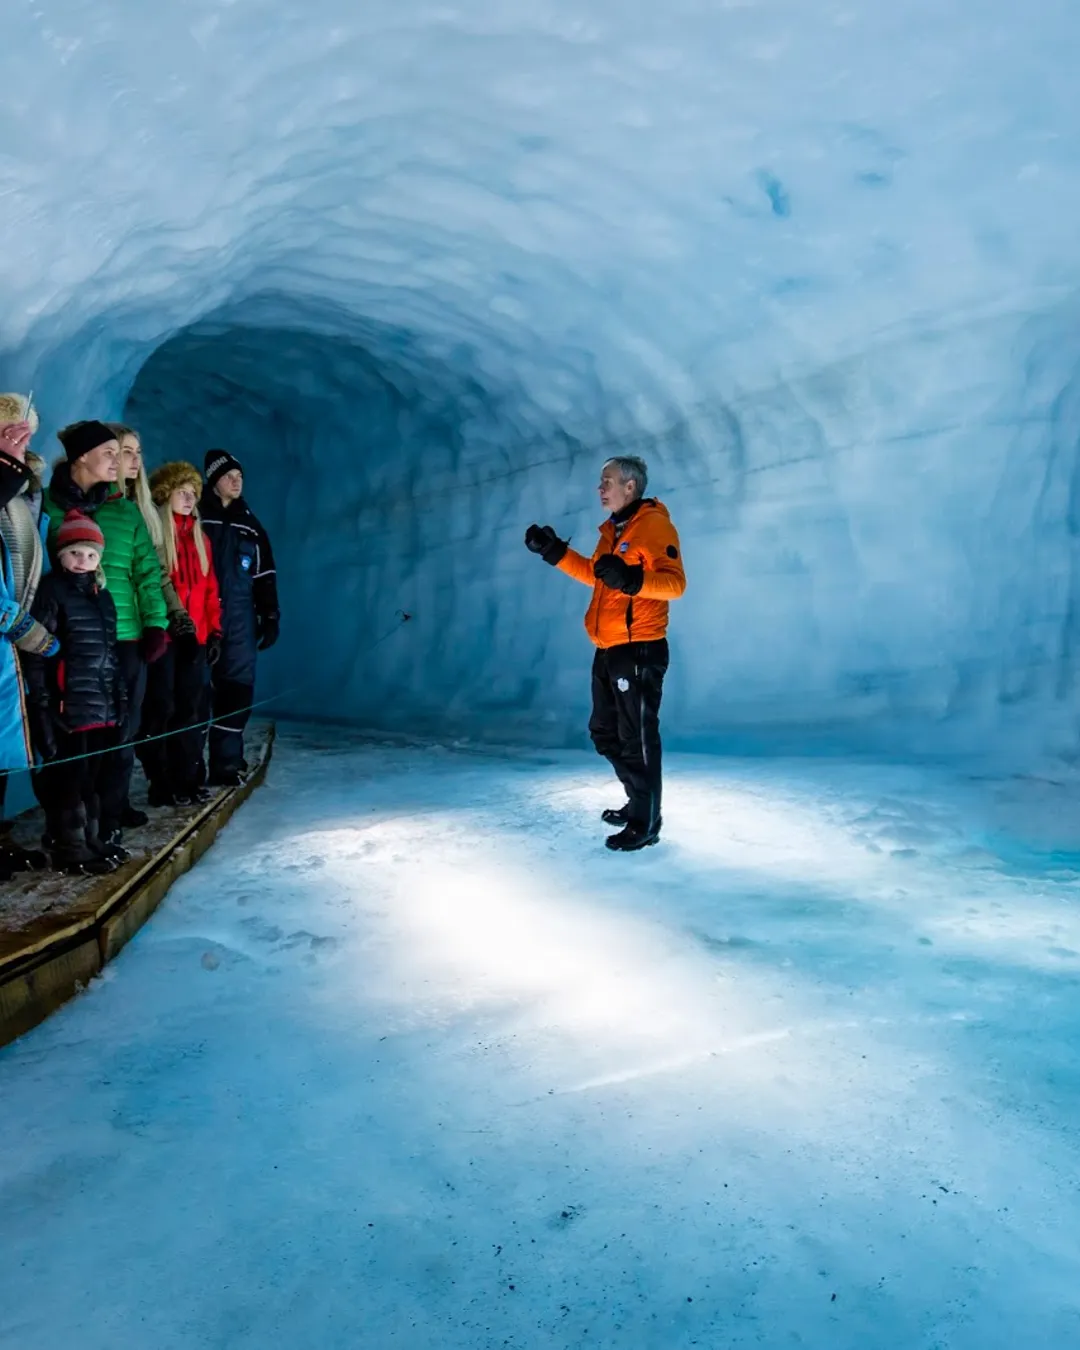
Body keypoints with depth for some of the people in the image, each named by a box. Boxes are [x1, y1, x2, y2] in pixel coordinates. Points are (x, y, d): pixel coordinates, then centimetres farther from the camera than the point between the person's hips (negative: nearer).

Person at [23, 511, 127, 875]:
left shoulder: (101, 595, 17)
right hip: (69, 707, -7)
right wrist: (43, 704, -16)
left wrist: (121, 695, 18)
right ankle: (71, 849, 9)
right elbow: (36, 654, -12)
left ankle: (100, 839, 25)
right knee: (71, 779, -2)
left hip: (105, 707, 8)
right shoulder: (50, 592, -6)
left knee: (108, 776, 11)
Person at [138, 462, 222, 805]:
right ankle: (162, 785, 5)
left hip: (195, 636, 6)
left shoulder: (199, 538, 18)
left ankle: (189, 779, 17)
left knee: (193, 709, 8)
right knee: (161, 709, -2)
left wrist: (214, 630, 11)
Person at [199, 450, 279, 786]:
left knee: (238, 688, 0)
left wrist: (270, 616, 11)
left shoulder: (249, 524, 15)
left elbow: (265, 575, 17)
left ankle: (227, 763, 7)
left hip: (239, 619, 4)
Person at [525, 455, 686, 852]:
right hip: (608, 651, 10)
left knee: (637, 740, -4)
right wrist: (555, 552, 19)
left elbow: (674, 582, -22)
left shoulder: (654, 525, -12)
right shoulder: (614, 529, 17)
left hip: (639, 651, -10)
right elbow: (594, 574, 27)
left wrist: (631, 579, -38)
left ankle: (646, 823, 7)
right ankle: (638, 803, 32)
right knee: (605, 734, 18)